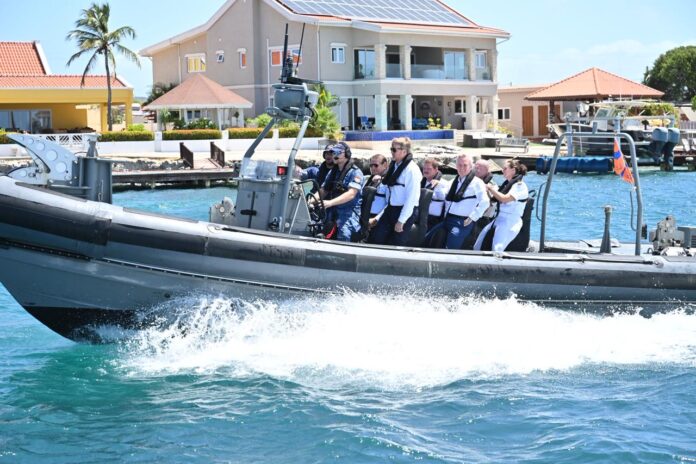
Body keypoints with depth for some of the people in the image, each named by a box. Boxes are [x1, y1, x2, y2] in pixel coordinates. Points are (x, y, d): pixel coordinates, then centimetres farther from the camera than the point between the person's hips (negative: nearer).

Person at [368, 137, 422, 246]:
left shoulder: (412, 169, -15)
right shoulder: (394, 166, 8)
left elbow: (411, 198, -17)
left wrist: (401, 221, -17)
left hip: (404, 212, -7)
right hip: (390, 210, 8)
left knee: (396, 246, 1)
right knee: (375, 239, 4)